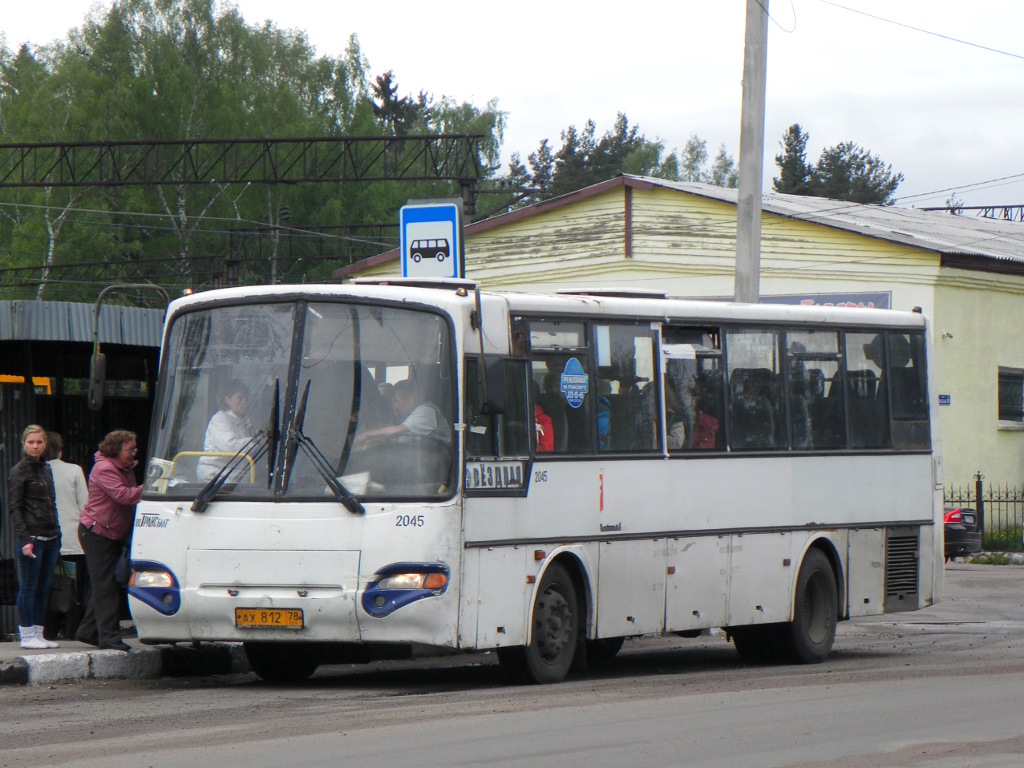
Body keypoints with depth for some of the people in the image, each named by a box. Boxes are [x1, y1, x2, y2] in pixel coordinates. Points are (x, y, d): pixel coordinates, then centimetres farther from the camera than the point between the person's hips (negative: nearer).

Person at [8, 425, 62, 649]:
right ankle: (27, 635, 1)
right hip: (32, 537, -7)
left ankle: (38, 634, 13)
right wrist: (24, 539, -17)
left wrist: (57, 534, 15)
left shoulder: (46, 468, 15)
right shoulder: (19, 471, -6)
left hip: (50, 536, 7)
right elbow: (15, 508, -10)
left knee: (43, 588, 8)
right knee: (29, 587, -3)